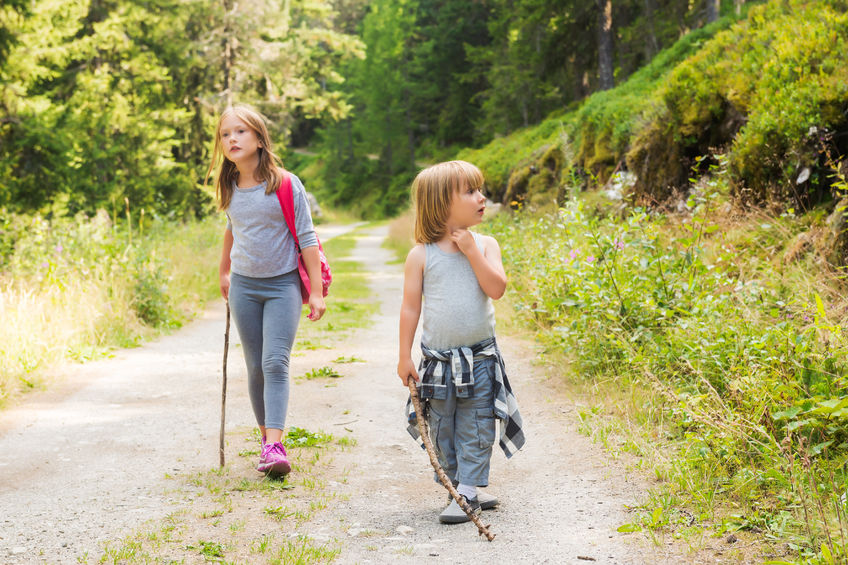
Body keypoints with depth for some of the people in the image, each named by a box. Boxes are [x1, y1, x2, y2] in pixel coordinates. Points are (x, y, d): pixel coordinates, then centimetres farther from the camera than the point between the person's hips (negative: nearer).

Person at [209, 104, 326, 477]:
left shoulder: (286, 184, -11)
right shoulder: (229, 189, 4)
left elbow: (306, 237, -9)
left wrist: (316, 292, -11)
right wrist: (224, 272, 32)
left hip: (283, 285, -4)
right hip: (244, 286, 4)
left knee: (276, 362, -14)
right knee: (255, 366, 6)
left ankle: (275, 446, -20)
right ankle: (266, 434, 17)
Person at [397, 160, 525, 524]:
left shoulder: (485, 245, 0)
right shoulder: (422, 254, -5)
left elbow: (496, 288, -14)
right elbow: (411, 307, -2)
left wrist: (471, 252, -17)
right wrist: (405, 356, -3)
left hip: (480, 357, 1)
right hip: (437, 357, 0)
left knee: (476, 430, 0)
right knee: (443, 430, 8)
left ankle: (467, 493, 6)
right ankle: (464, 489, 22)